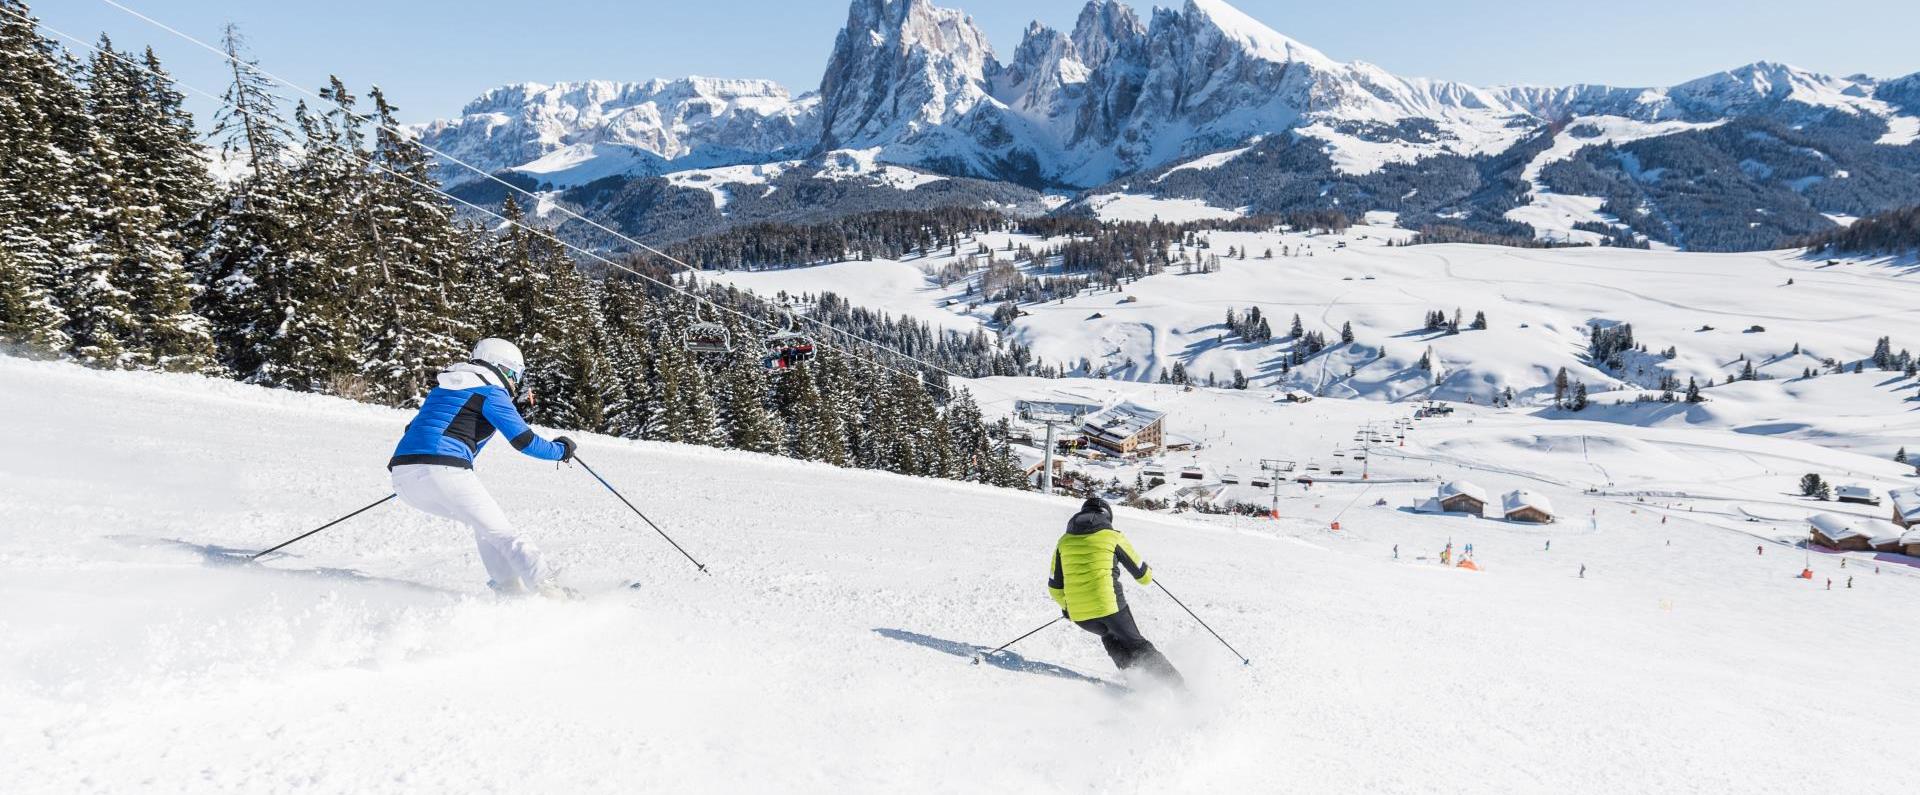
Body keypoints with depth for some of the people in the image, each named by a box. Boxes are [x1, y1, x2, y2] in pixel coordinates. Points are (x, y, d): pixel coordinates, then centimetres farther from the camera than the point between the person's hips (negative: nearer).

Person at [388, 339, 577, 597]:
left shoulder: (444, 387, 26)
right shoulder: (492, 393, 2)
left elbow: (414, 430, 32)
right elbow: (525, 441, -3)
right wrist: (562, 450, 14)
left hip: (403, 477, 8)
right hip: (443, 472, -8)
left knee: (484, 522, 23)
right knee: (502, 534, -2)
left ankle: (508, 587, 15)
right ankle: (549, 592, -13)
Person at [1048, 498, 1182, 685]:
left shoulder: (1064, 541, 11)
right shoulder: (1113, 537, 2)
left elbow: (1055, 588, 12)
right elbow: (1143, 575, 9)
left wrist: (1066, 607, 30)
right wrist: (1147, 573, 32)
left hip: (1078, 614, 3)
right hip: (1110, 606, -3)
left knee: (1110, 638, 31)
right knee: (1136, 645, 16)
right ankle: (1175, 684, 10)